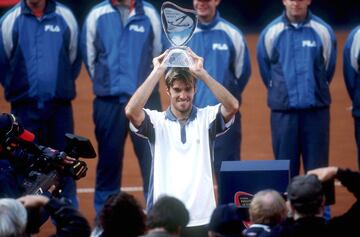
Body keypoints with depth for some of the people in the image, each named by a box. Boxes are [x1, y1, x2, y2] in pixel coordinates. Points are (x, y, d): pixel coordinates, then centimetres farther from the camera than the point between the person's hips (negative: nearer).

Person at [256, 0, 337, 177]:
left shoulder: (323, 31, -1)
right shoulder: (270, 32, 0)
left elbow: (329, 68, 11)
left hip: (316, 110, 0)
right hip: (282, 111, 0)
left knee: (317, 169, 2)